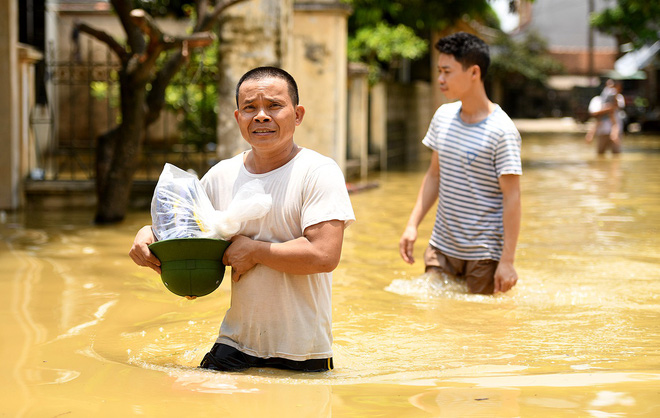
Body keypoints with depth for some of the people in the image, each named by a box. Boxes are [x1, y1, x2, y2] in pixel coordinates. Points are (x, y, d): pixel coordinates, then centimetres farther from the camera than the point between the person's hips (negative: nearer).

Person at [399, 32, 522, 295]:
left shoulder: (501, 131, -15)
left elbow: (511, 197, -15)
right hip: (442, 247, 6)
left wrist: (507, 260, -18)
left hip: (484, 253, -5)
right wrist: (412, 224, 6)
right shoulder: (443, 116, 5)